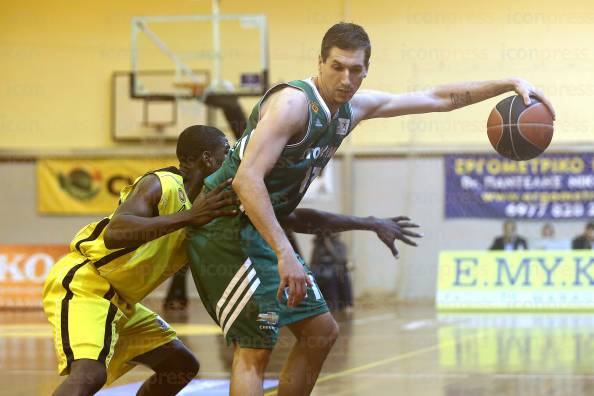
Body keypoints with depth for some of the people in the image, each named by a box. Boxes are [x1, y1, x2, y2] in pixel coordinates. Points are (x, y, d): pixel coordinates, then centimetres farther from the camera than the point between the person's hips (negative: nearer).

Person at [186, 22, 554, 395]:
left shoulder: (355, 106, 6)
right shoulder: (294, 102, -21)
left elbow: (438, 99, 15)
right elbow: (247, 179, -31)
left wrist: (510, 84, 10)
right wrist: (284, 253, -36)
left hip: (263, 230, 10)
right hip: (228, 227, -9)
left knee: (322, 331, 13)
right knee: (256, 347, -15)